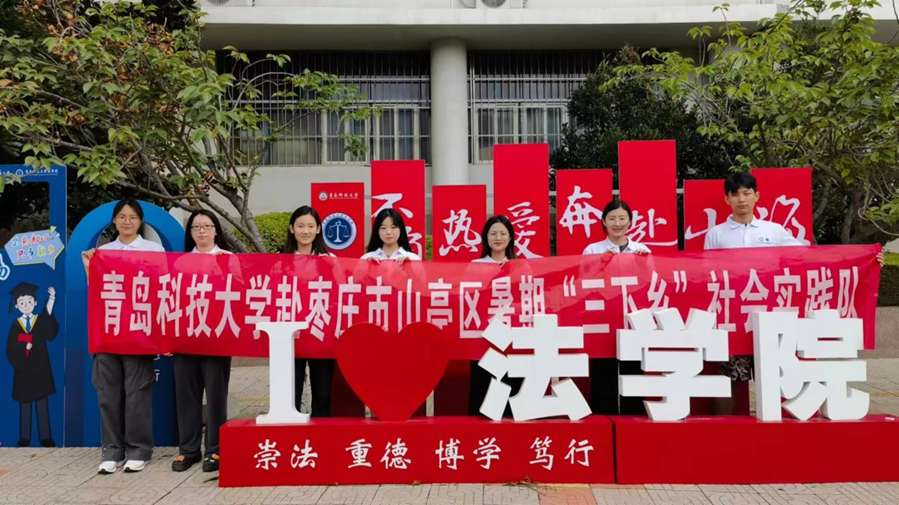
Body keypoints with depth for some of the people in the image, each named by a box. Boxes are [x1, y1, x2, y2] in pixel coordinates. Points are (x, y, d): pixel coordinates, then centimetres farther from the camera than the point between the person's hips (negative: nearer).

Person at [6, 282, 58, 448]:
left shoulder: (42, 320, 2)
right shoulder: (15, 325, 5)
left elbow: (51, 334, -21)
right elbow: (11, 349, 0)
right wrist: (24, 346, -18)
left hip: (40, 369, -1)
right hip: (23, 371, 1)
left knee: (42, 403, 1)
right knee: (24, 403, 6)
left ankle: (45, 437, 3)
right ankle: (24, 438, 12)